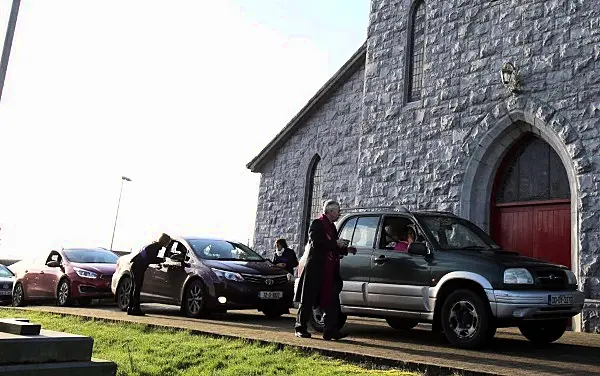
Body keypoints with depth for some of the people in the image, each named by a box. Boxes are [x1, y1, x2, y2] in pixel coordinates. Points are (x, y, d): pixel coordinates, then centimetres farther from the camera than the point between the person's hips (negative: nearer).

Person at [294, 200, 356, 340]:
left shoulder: (332, 227, 21)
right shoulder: (317, 224, -6)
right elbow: (316, 243, -19)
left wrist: (346, 249, 11)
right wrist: (336, 243, -16)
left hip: (330, 271, 8)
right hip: (315, 269, -8)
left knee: (331, 300, 0)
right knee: (308, 300, 1)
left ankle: (331, 331, 0)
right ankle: (300, 328, 11)